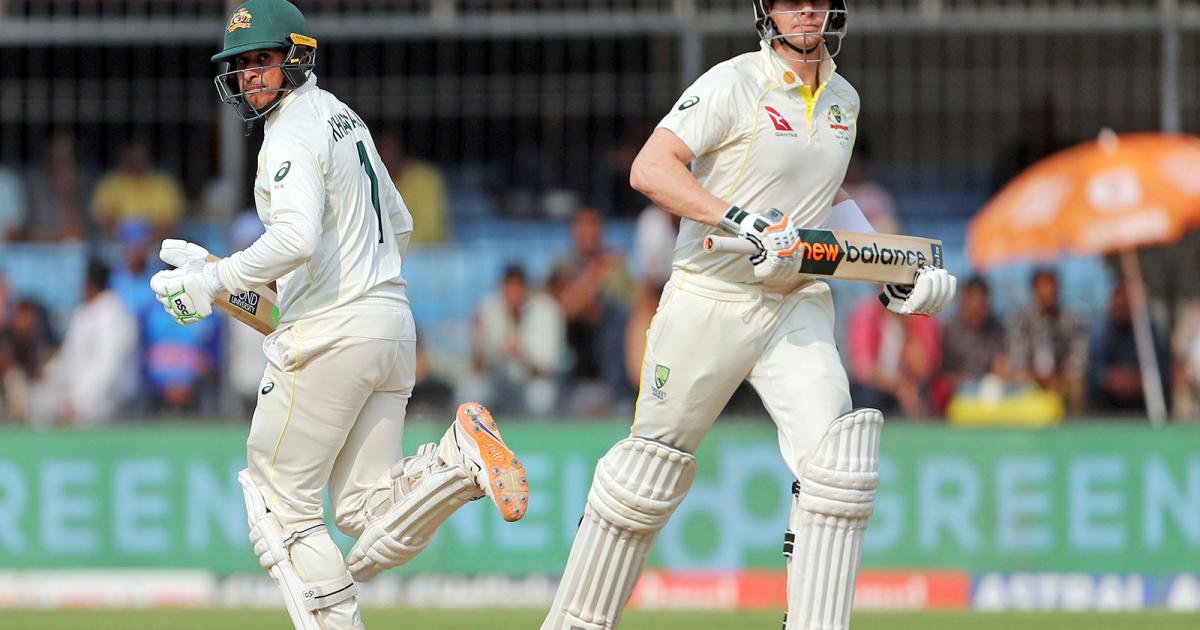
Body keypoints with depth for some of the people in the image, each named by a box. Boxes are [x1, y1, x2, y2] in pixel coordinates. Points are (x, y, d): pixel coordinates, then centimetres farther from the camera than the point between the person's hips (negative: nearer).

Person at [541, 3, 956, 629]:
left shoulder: (843, 101, 10)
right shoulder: (734, 84, -11)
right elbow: (650, 169, -22)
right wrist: (742, 220, -33)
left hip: (797, 306, 5)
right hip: (709, 302, -4)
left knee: (834, 454, -17)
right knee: (651, 467, 6)